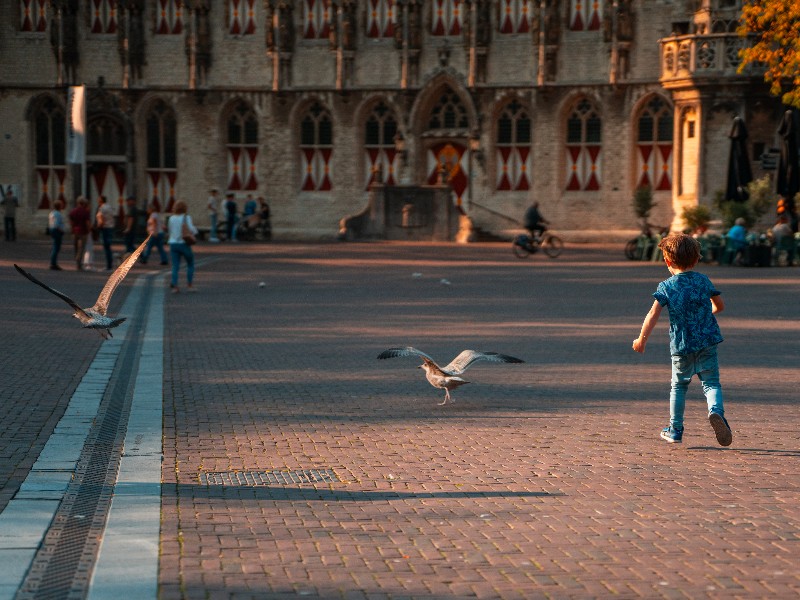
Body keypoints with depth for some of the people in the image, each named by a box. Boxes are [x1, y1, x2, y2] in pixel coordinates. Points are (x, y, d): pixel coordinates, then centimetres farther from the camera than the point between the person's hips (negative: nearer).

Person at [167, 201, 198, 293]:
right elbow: (191, 229, -17)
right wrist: (195, 230, 4)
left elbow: (169, 230, 16)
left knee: (175, 267, 2)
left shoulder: (171, 218, 6)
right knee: (190, 264, 14)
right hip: (184, 244, -4)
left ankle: (175, 286, -10)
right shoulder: (186, 217, -7)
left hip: (173, 244, 4)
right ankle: (189, 285, 8)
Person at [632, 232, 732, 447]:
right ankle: (716, 411, -30)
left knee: (678, 386, 16)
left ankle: (675, 430, 24)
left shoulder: (666, 286, -4)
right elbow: (720, 306, 15)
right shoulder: (703, 280, 4)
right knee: (711, 383, 1)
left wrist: (641, 340, -7)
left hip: (680, 345, 0)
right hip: (707, 343, 0)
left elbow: (653, 315, -14)